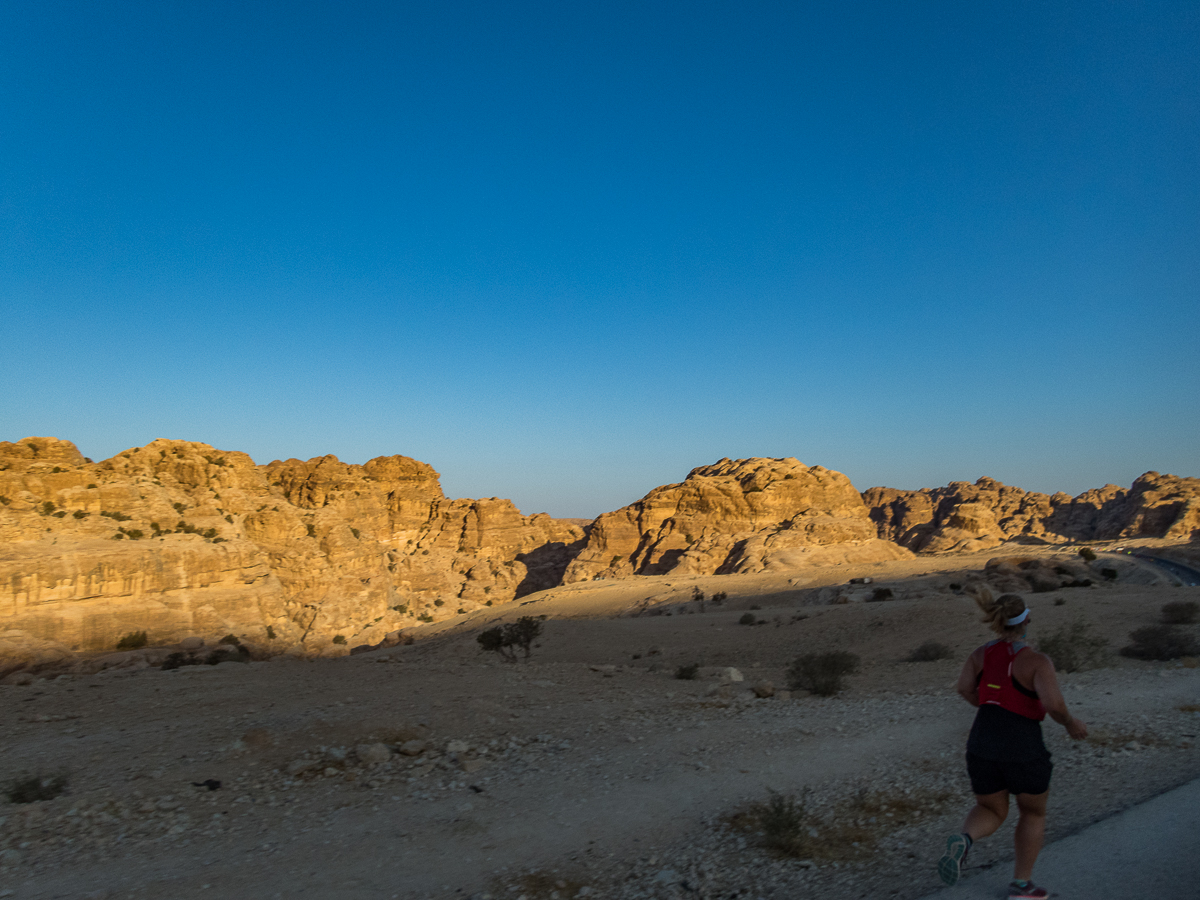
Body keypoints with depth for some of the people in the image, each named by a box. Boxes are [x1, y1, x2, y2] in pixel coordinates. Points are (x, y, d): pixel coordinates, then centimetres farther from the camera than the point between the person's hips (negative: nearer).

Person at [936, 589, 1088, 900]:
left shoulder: (982, 653, 3)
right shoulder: (1036, 661, -12)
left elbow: (965, 688, -3)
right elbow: (1053, 703, -24)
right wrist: (1070, 723, -3)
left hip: (982, 747, 4)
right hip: (1023, 751, -4)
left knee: (991, 812, 22)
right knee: (1033, 812, 25)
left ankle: (963, 840, -11)